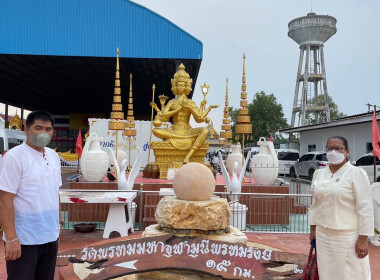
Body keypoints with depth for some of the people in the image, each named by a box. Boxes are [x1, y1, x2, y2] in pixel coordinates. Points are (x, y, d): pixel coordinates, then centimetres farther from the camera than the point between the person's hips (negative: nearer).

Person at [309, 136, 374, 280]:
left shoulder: (356, 173, -8)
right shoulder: (319, 174, 8)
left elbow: (365, 208, -11)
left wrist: (363, 238, -14)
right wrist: (313, 229, 14)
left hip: (348, 236, -5)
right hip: (323, 234, 5)